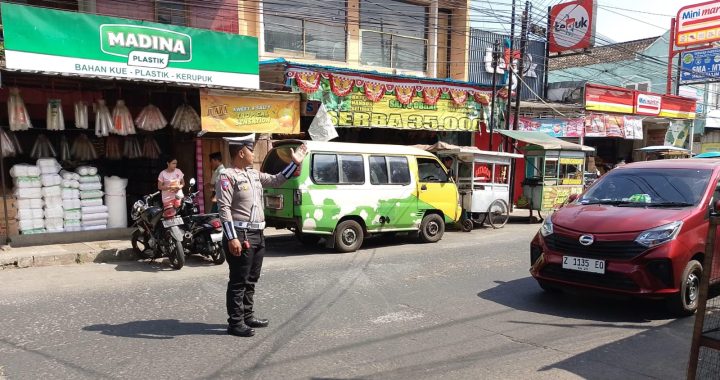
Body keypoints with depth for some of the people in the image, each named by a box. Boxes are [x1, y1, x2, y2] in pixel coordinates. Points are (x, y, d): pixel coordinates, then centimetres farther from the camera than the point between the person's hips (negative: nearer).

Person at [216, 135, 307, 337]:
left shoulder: (254, 174, 14)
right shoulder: (227, 176, -11)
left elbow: (276, 180, 23)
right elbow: (224, 209, -17)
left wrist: (295, 163, 16)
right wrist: (232, 238, -23)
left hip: (257, 234, 9)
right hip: (240, 235, -9)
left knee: (251, 279, 17)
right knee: (238, 281, -1)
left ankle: (247, 315, 29)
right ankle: (235, 323, 9)